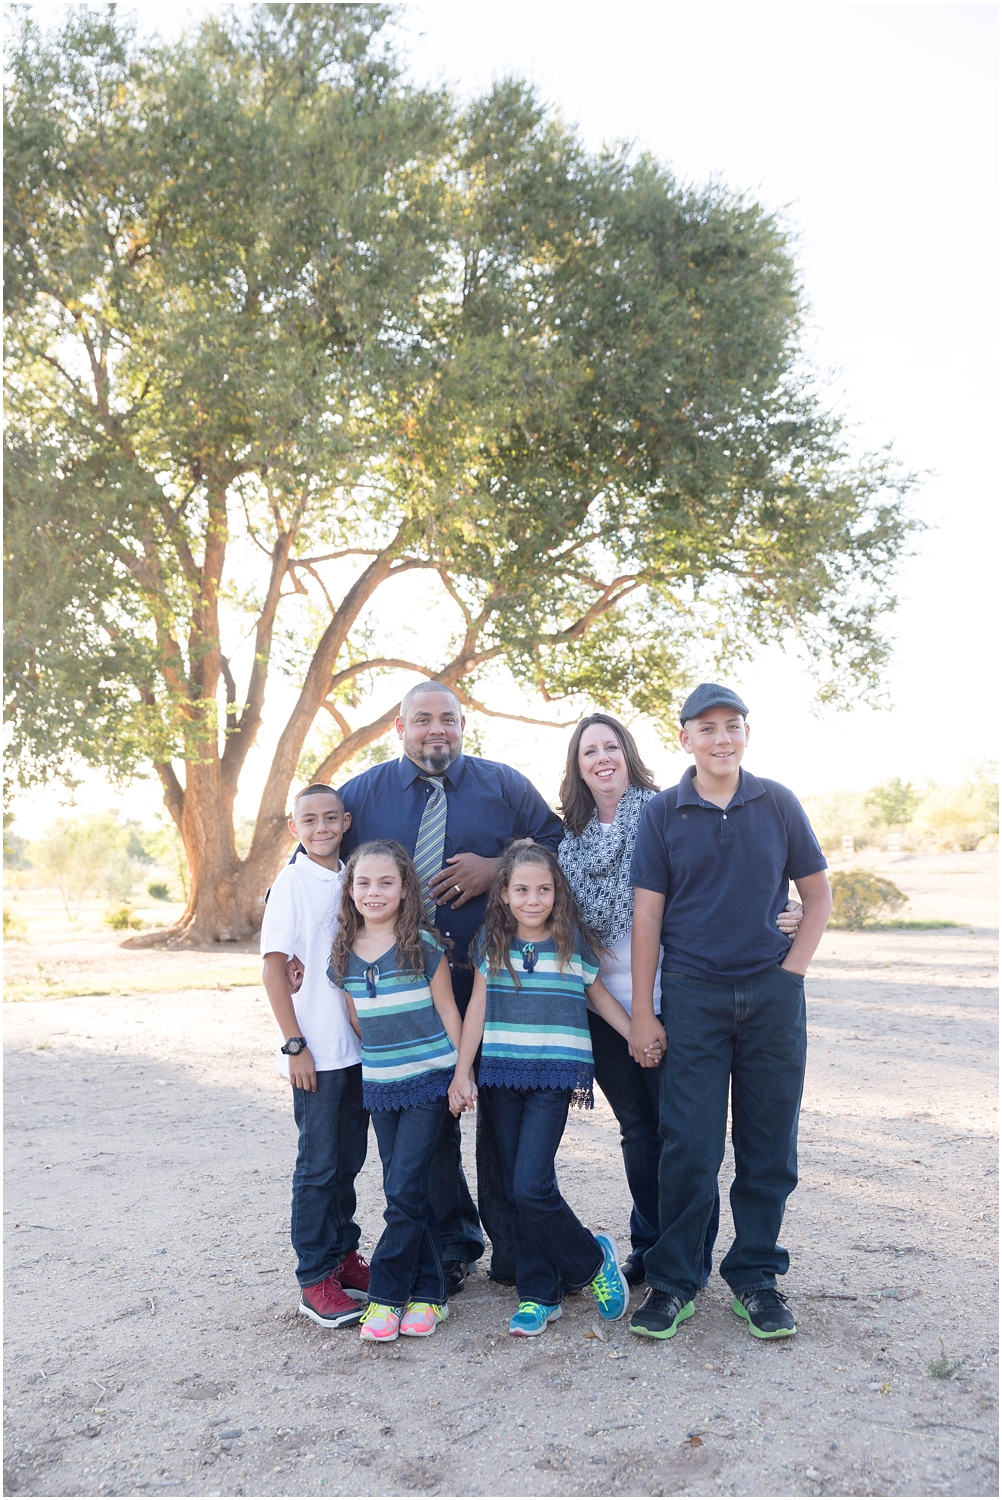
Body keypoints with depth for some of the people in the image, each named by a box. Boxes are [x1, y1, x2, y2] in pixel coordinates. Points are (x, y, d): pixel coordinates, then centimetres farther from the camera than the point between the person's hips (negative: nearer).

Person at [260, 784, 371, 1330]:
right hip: (316, 1052, -6)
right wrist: (295, 1045, -13)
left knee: (349, 1159, 15)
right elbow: (274, 967, -10)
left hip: (360, 1044, 6)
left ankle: (342, 1255, 29)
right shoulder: (292, 883, -9)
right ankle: (314, 1280, 12)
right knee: (318, 1165, 2)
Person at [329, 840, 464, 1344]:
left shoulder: (423, 944, -9)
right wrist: (377, 1058, 14)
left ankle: (386, 1293, 8)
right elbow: (357, 1020, 12)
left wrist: (462, 1073, -5)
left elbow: (446, 1010, -4)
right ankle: (427, 1292, 21)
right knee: (406, 1191, 10)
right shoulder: (343, 953, 2)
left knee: (405, 1189, -6)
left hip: (428, 1079, -4)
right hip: (378, 1083, 4)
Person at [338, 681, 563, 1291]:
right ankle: (453, 1241, 26)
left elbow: (559, 845, 3)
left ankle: (510, 1244, 21)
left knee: (500, 1110, 5)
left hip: (494, 974, -1)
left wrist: (496, 868, -13)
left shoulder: (503, 784, 3)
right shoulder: (363, 793, 5)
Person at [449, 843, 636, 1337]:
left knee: (532, 1187, -12)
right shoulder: (491, 942, 3)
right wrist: (462, 1072, 2)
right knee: (516, 1191, 7)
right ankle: (539, 1295, 21)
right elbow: (477, 1007, 6)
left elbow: (600, 997, 11)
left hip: (555, 1076, -3)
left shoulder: (573, 942, -1)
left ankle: (594, 1259, 13)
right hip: (501, 1075, 3)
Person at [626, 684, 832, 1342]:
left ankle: (756, 1276, 24)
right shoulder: (663, 813, 0)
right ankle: (673, 1282, 15)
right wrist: (642, 1011, -3)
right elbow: (647, 915, 0)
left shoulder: (778, 804, 3)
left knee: (768, 1144, 8)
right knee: (689, 1146, 0)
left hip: (773, 994, 2)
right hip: (692, 995, -1)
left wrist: (792, 969, 0)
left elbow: (818, 893, 10)